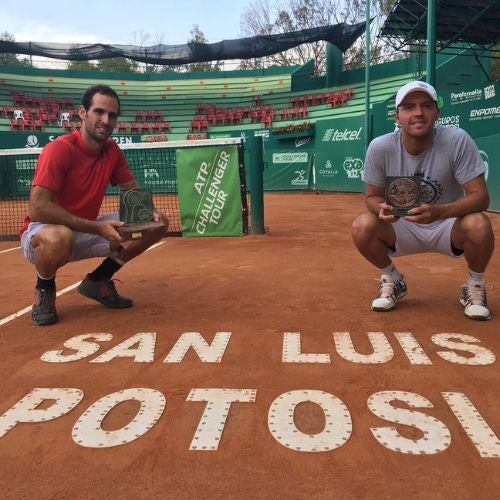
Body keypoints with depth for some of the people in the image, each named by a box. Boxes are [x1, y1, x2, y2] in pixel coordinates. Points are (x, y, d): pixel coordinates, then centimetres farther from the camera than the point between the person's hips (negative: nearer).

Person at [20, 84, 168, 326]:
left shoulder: (112, 150, -2)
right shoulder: (59, 149, -22)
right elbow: (38, 209, -30)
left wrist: (150, 211, -19)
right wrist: (97, 228, -35)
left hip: (86, 233, 6)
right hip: (41, 234, -6)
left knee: (157, 223, -4)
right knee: (59, 236, -43)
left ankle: (97, 280, 10)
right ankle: (44, 289, -5)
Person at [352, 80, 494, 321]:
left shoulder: (458, 141, -20)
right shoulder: (380, 147, -15)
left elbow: (480, 196, -22)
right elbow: (372, 196, -5)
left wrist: (439, 211, -42)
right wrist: (381, 208, -31)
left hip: (447, 227, -1)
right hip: (403, 229, 1)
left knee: (478, 224, -33)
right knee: (362, 226, -26)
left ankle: (474, 287, 1)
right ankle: (392, 280, 6)